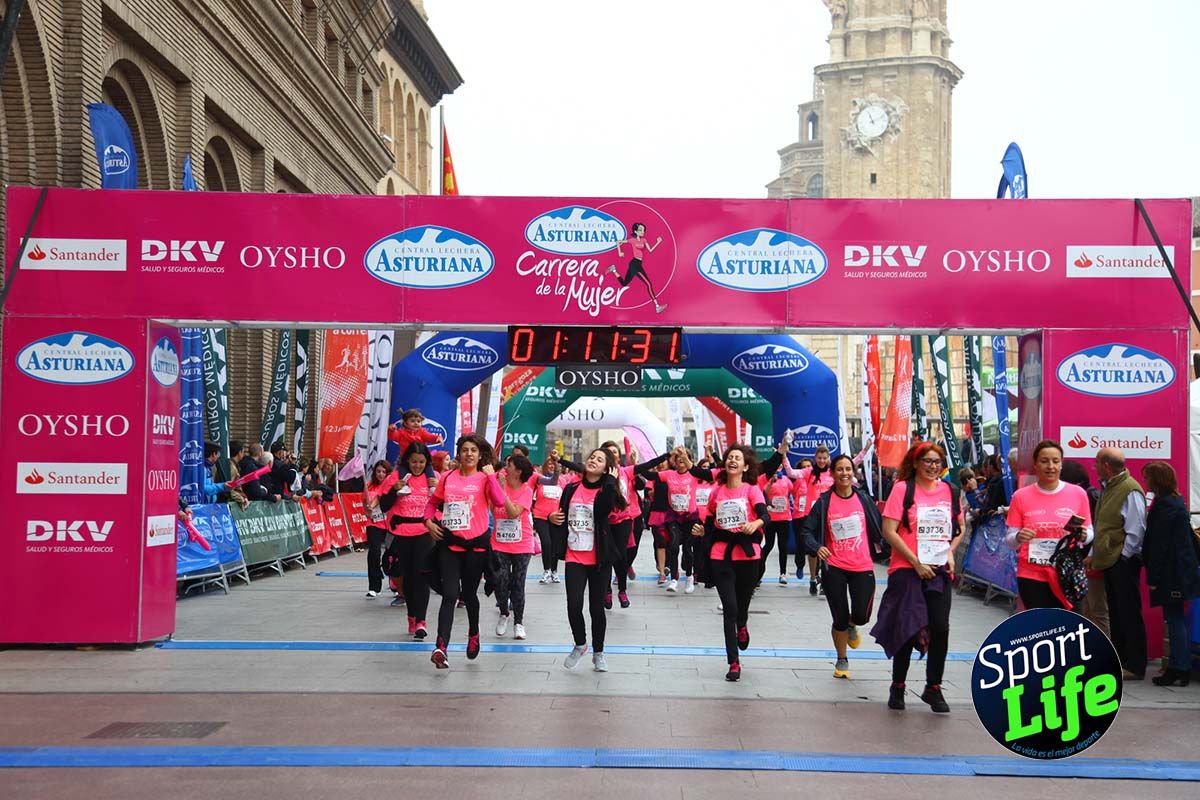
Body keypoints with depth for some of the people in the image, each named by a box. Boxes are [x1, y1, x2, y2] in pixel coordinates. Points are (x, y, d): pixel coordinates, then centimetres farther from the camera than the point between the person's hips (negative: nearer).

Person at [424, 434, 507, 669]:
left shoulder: (485, 478, -3)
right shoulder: (447, 478, 5)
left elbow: (500, 501, -21)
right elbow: (432, 502, 19)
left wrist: (490, 475, -19)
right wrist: (429, 522, 2)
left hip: (476, 544, -1)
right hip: (449, 543, 1)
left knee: (469, 594, 14)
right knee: (450, 595, -10)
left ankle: (473, 635, 40)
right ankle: (441, 648, -18)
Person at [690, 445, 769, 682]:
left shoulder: (752, 490, -2)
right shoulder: (717, 491, 7)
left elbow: (765, 514, -18)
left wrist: (756, 524, -39)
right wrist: (702, 531, -3)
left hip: (747, 555, -1)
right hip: (720, 555, 1)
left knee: (742, 603, 12)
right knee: (729, 608, -6)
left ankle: (742, 627, 51)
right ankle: (734, 663, 2)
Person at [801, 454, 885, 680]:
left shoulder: (863, 498, 2)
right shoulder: (824, 502, -3)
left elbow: (879, 527, 9)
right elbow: (807, 530, -3)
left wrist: (883, 547, -1)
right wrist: (817, 548, -19)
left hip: (862, 567, 1)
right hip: (835, 568, -1)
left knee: (861, 616, -5)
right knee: (840, 619, 4)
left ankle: (851, 626, 35)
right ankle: (842, 661, 26)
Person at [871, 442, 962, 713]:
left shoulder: (948, 491, 7)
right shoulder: (903, 489, -5)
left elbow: (959, 527, 20)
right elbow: (889, 531, -11)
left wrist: (951, 552, 2)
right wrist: (916, 563, -12)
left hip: (940, 570, 4)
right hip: (907, 569, -3)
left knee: (940, 628, -2)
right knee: (909, 629, 0)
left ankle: (933, 688, 15)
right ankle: (897, 687, 18)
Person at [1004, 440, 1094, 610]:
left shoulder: (1078, 493, 1)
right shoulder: (1021, 496, 0)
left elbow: (1090, 533, 9)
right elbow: (1010, 540, 2)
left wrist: (1083, 536, -13)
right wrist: (1019, 538, -19)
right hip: (1032, 576, 0)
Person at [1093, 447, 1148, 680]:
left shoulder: (1130, 491, -15)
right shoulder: (1107, 488, 14)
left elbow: (1135, 531, -17)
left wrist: (1122, 558, -15)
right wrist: (1094, 555, 16)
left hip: (1123, 563, -9)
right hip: (1108, 562, 9)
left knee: (1129, 613, -2)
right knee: (1115, 612, 15)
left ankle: (1135, 667, 4)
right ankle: (1119, 659, 24)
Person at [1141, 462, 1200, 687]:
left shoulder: (1165, 506, -16)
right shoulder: (1176, 502, 13)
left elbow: (1159, 544, -18)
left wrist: (1153, 577, -16)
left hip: (1171, 573, -9)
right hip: (1180, 572, 9)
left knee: (1175, 619, -5)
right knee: (1177, 619, 12)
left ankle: (1178, 670, -2)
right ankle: (1182, 668, 16)